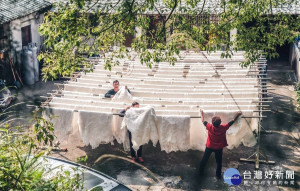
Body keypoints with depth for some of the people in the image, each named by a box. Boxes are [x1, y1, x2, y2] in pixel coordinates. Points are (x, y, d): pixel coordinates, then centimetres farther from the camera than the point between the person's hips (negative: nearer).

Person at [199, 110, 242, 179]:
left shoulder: (210, 127, -28)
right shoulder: (223, 128, -27)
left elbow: (203, 121, -10)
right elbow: (233, 121, -14)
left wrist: (201, 113, 7)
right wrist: (237, 114, 1)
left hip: (209, 147, 1)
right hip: (219, 148, 0)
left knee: (204, 160, 20)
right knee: (219, 162, 18)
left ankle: (200, 172, 34)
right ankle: (218, 175, 27)